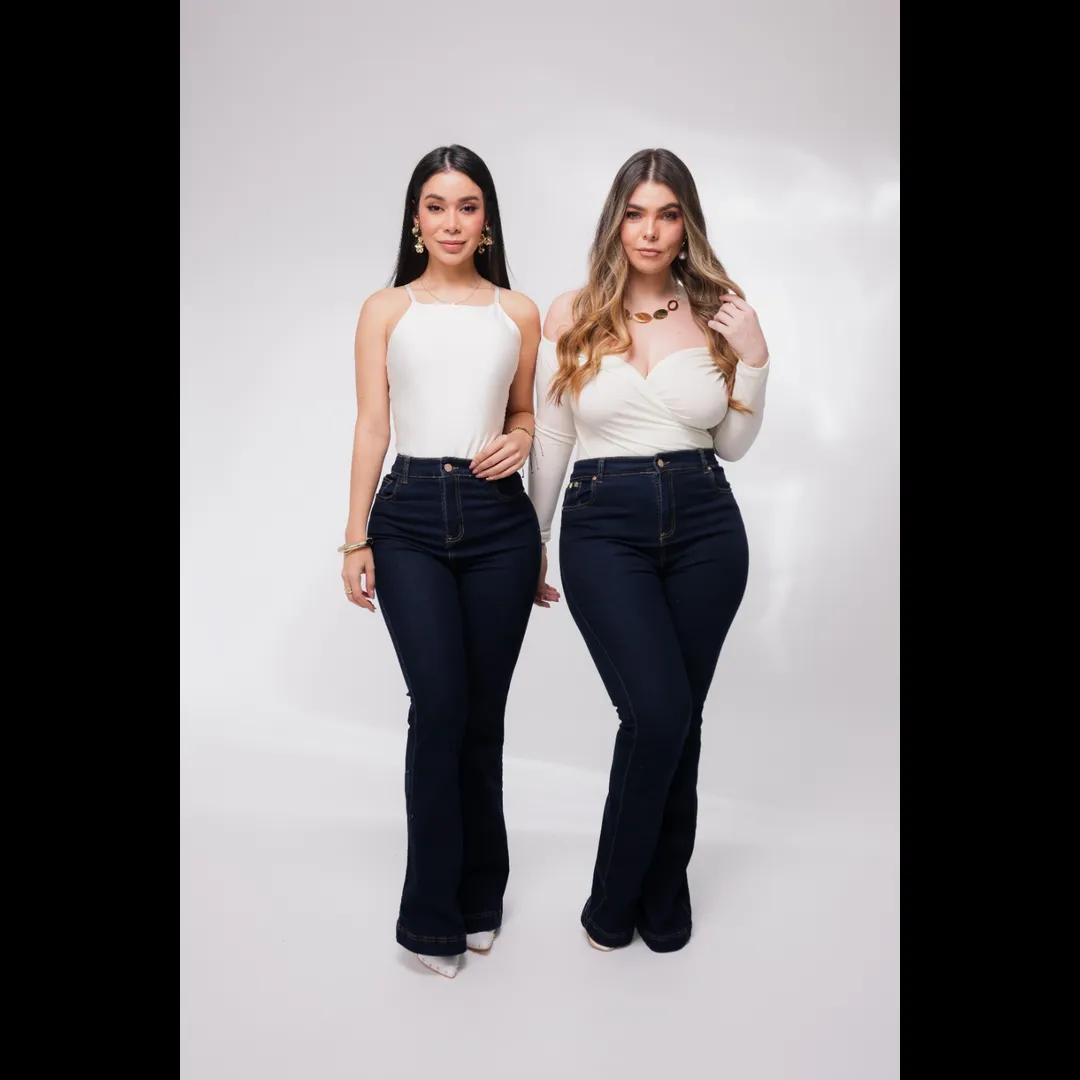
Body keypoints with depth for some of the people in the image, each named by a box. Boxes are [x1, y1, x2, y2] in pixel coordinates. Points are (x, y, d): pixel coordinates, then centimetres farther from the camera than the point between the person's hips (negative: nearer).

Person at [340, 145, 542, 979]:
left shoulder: (518, 313, 11)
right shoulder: (386, 310, 8)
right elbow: (372, 426, 4)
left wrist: (520, 440, -5)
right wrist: (356, 539, -1)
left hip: (498, 516, 2)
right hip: (411, 515, -1)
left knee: (482, 713, 6)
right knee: (440, 706, -10)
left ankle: (477, 897, 23)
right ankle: (435, 914, 5)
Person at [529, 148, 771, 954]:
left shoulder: (719, 315, 5)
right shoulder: (572, 316, 2)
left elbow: (733, 444, 11)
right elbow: (550, 441, 7)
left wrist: (754, 360, -4)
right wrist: (531, 546, 11)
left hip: (705, 524, 2)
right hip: (604, 526, -2)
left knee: (678, 718, 7)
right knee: (659, 715, -13)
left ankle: (658, 895, 28)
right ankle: (620, 895, 13)